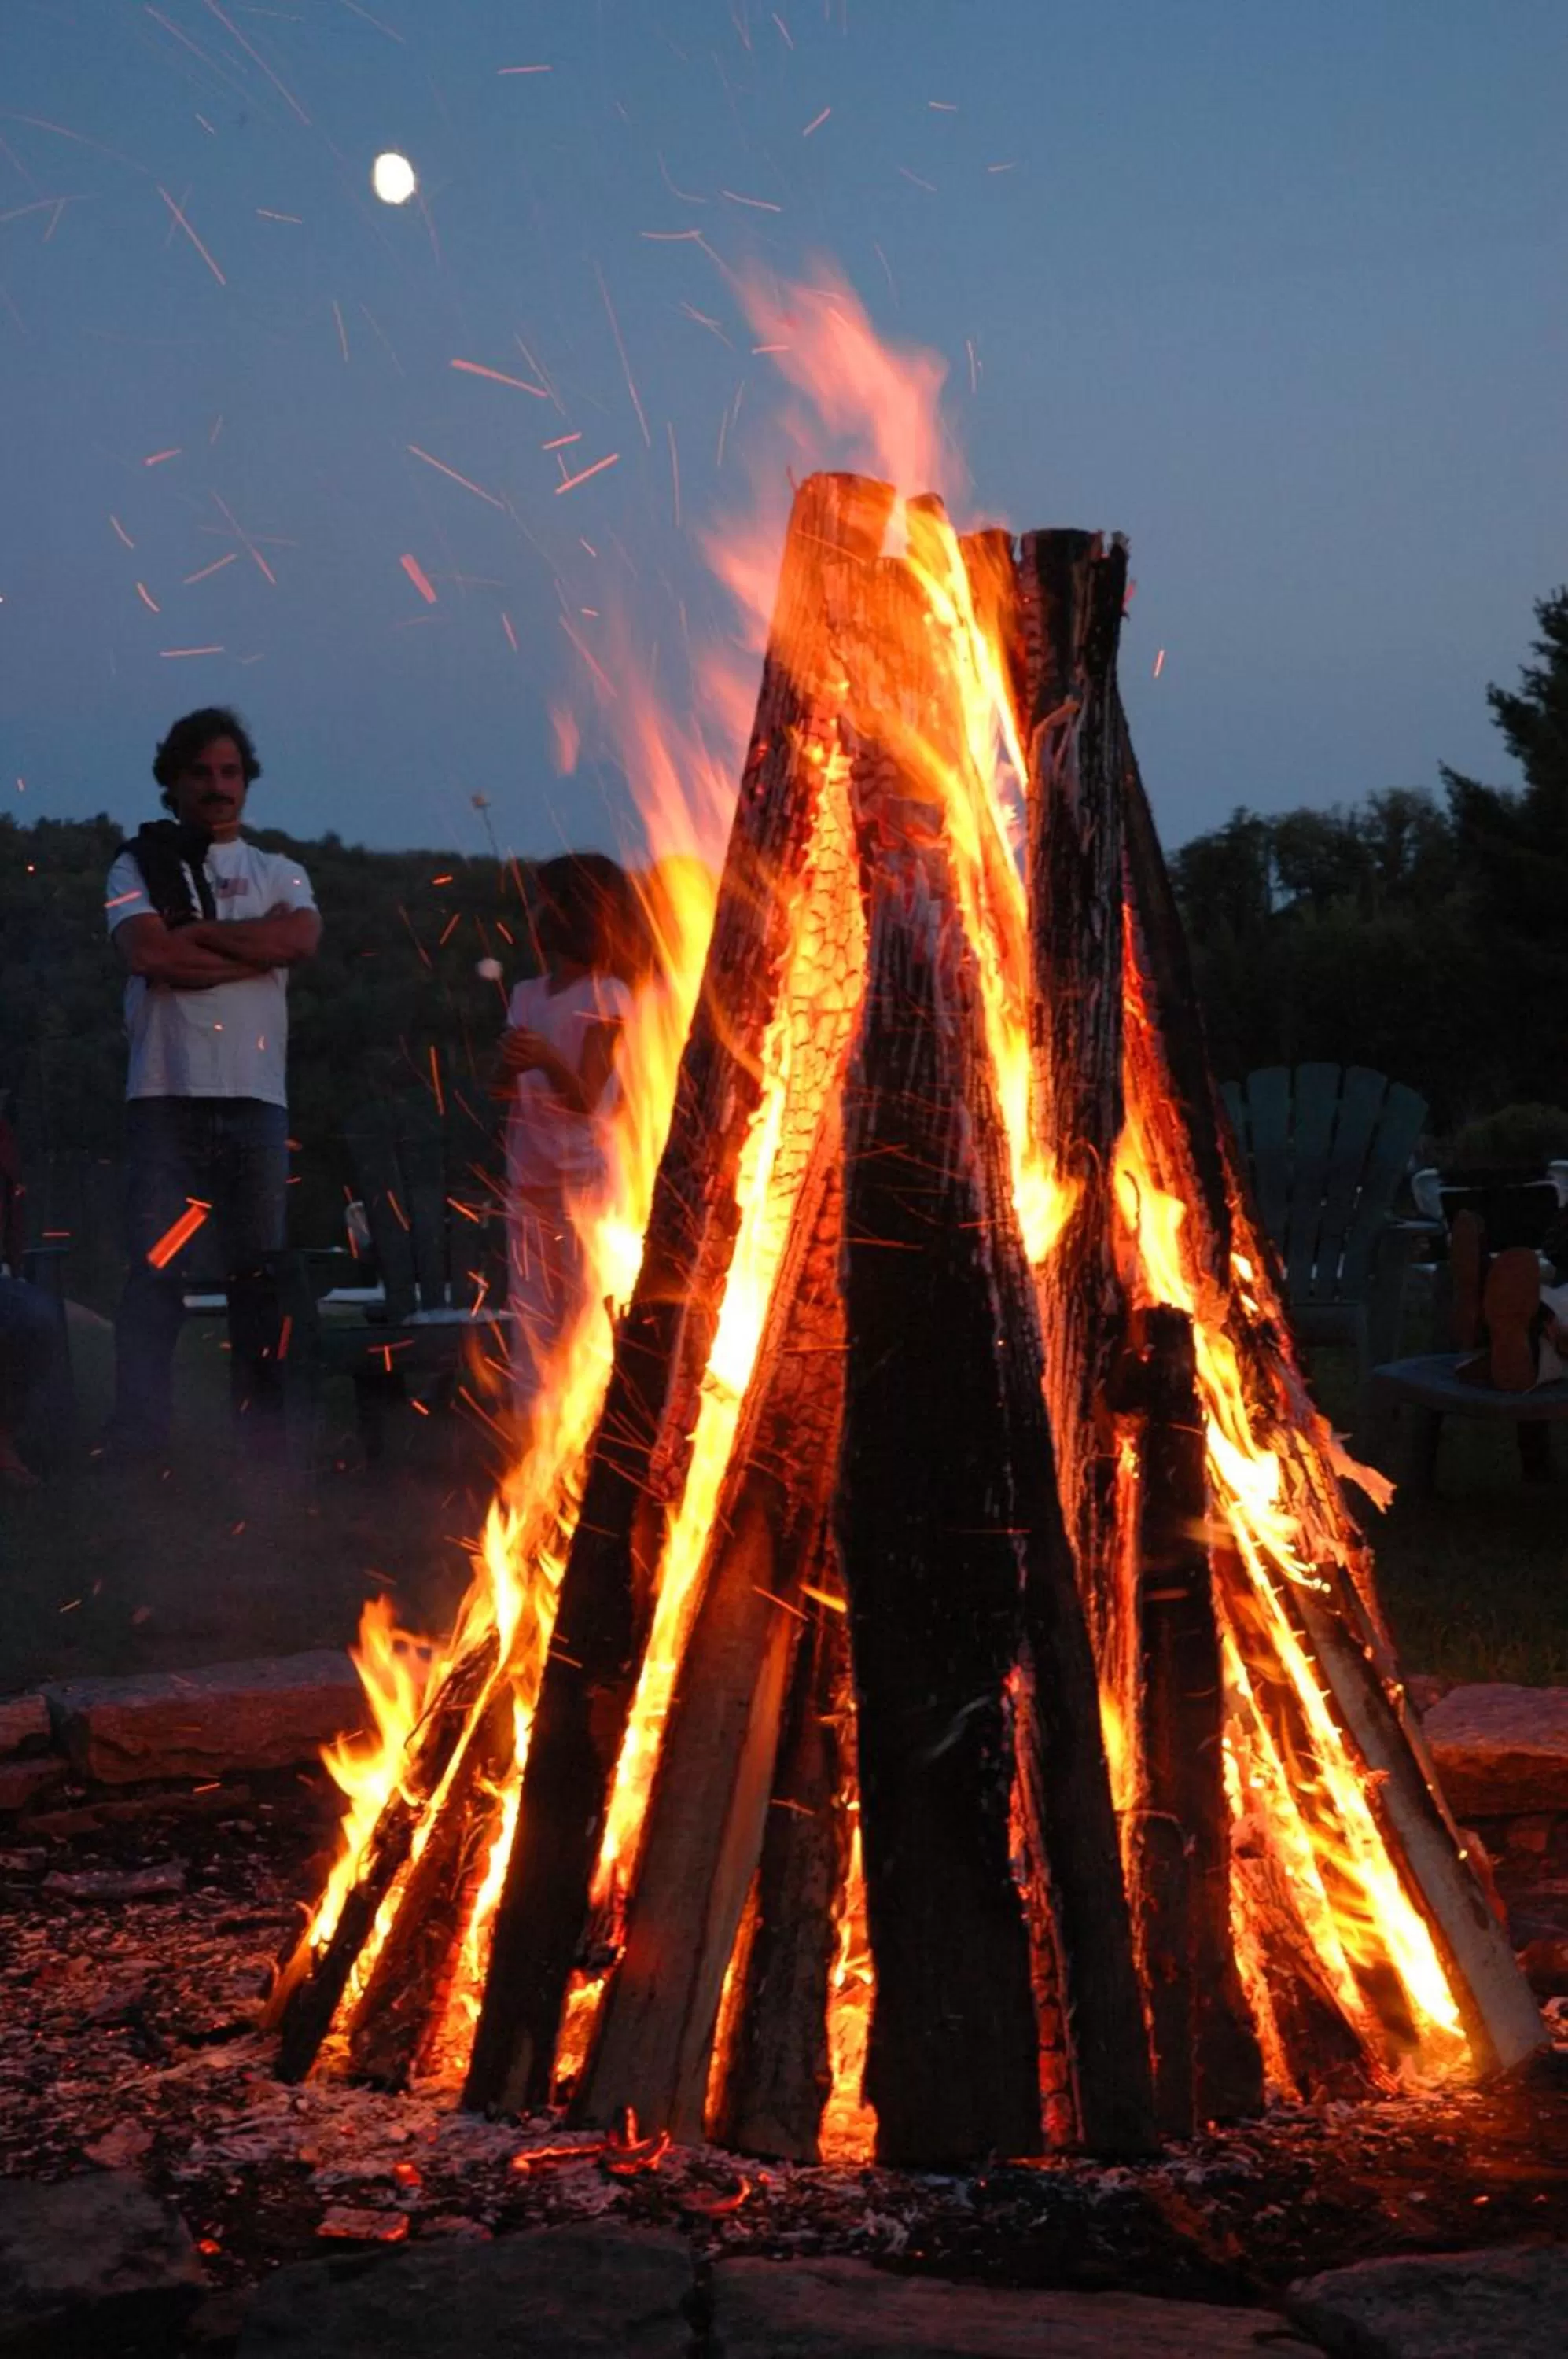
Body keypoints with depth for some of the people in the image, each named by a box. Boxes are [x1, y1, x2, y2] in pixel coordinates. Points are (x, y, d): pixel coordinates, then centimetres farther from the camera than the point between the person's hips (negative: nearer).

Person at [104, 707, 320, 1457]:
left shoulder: (279, 874, 18)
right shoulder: (140, 865, 10)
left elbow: (302, 937, -4)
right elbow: (148, 953, -8)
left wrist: (199, 932, -4)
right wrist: (258, 948, -3)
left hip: (256, 1095, 3)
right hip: (167, 1093, -3)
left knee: (260, 1273, 4)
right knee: (156, 1273, -9)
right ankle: (138, 1449, -12)